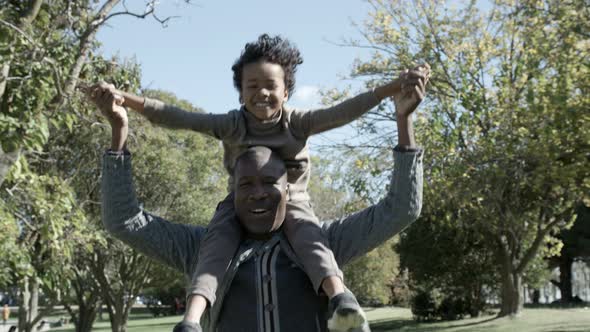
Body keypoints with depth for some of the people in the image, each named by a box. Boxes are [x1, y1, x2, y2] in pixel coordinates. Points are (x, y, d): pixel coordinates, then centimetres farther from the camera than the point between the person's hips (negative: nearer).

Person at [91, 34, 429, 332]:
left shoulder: (298, 122, -12)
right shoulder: (232, 125, -12)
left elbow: (343, 112, -23)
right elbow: (178, 117, -19)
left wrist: (393, 87, -34)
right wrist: (125, 99, -28)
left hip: (291, 201, 0)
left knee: (309, 237, -30)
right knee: (218, 242, -27)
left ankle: (340, 298, -55)